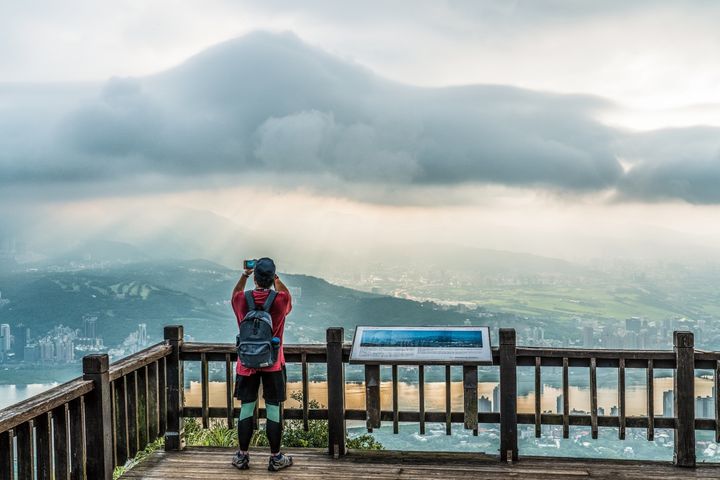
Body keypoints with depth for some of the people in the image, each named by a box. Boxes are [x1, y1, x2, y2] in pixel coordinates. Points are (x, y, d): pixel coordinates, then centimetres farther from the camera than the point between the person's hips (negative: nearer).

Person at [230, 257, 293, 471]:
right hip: (273, 364, -1)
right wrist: (275, 278, 20)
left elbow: (236, 294, 18)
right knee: (273, 409, 4)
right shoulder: (280, 300, -12)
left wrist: (244, 275, 21)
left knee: (246, 408, 9)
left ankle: (242, 456, 17)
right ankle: (275, 458, 12)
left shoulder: (243, 300, -8)